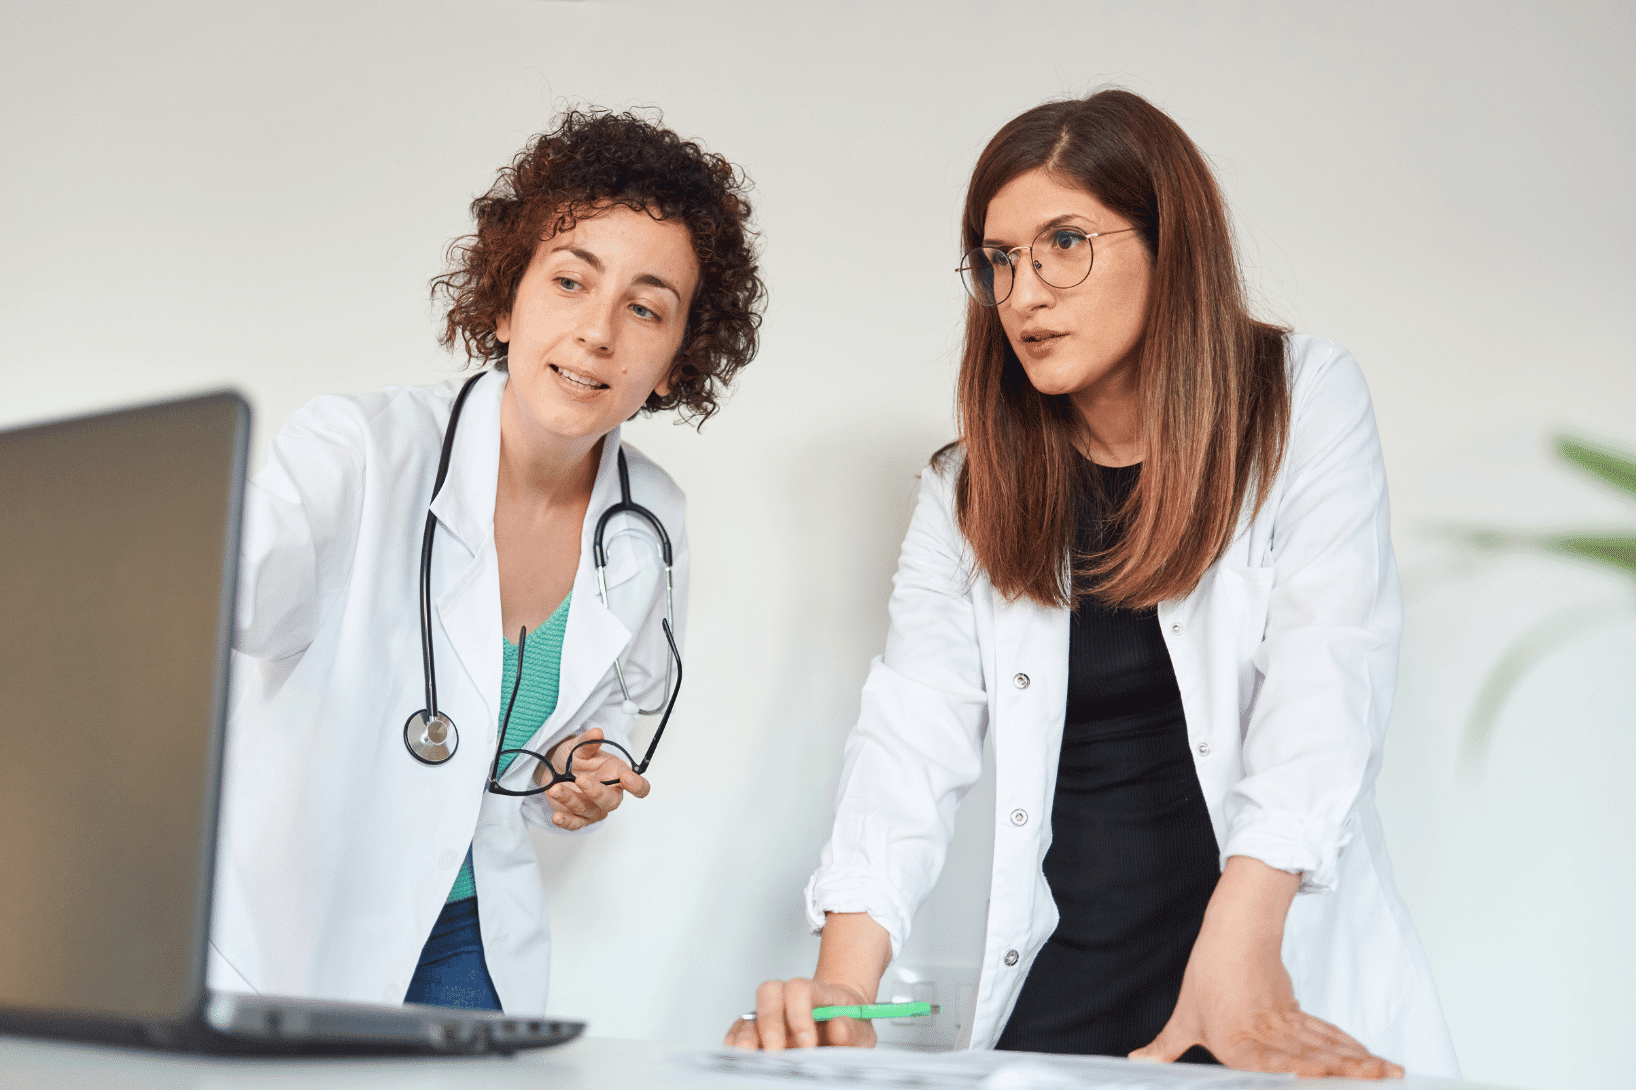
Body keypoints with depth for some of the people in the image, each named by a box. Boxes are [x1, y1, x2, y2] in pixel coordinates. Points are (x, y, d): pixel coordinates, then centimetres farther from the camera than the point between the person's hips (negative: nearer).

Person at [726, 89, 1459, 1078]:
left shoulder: (1307, 403, 2)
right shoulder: (967, 494, 11)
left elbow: (1328, 670, -11)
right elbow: (914, 734, -2)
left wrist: (1238, 957, -25)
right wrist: (842, 983, -18)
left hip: (1299, 981, -2)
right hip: (1061, 987, 3)